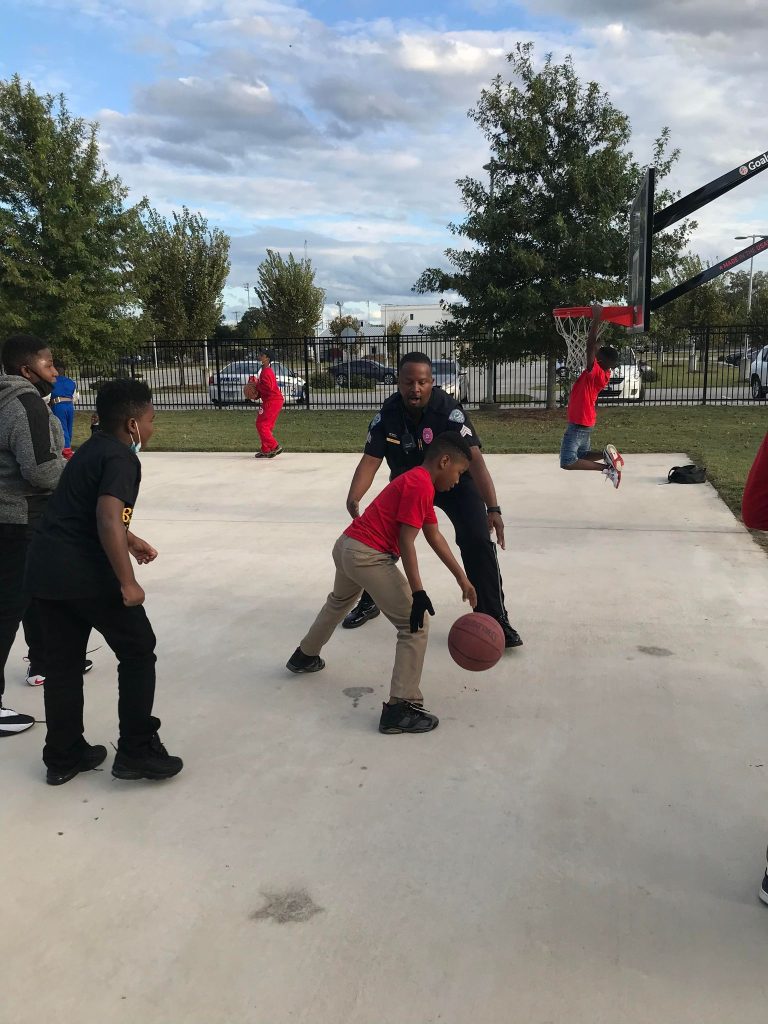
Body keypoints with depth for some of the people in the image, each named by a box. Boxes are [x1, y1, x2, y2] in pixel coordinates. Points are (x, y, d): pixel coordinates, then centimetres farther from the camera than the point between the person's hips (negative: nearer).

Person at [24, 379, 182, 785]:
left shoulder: (91, 449, 18)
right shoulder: (121, 458, -11)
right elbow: (108, 520, -25)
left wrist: (131, 541, 34)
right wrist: (128, 583, -22)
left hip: (44, 568, 9)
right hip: (85, 573, -8)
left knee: (62, 663, 17)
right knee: (138, 651, 7)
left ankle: (63, 756, 26)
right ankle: (136, 751, 9)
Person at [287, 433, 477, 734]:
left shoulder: (416, 480, 18)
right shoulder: (421, 486, -12)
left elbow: (434, 536, 20)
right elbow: (406, 542, -18)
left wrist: (462, 578, 20)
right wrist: (418, 592, -19)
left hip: (346, 546, 10)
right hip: (369, 557, -10)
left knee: (339, 601, 37)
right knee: (416, 625, -5)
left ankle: (305, 656, 58)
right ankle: (400, 709, -8)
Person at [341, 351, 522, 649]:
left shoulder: (449, 410, -32)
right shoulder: (387, 415, -21)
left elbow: (474, 458, -39)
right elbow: (370, 461, -20)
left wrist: (493, 508, -48)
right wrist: (353, 499, -39)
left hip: (454, 481, -3)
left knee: (478, 542, -20)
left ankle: (495, 618, -7)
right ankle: (369, 603, 28)